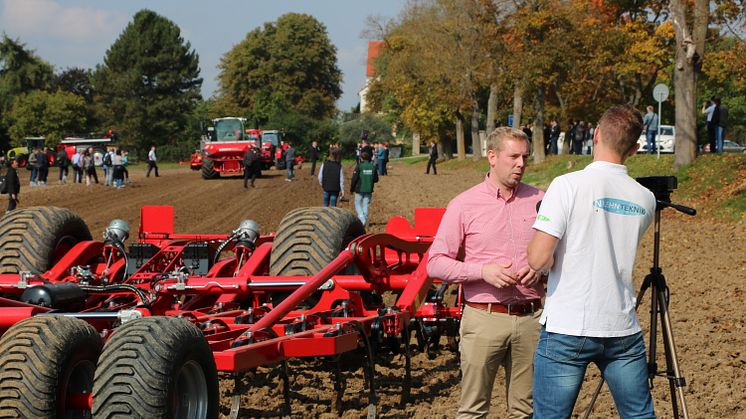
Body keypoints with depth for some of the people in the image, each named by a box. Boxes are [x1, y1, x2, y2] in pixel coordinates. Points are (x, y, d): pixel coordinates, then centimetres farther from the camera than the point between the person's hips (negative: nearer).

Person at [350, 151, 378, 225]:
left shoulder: (359, 167, -11)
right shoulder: (373, 167, 1)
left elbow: (354, 179, -11)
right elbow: (376, 179, 7)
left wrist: (351, 189, 1)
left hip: (359, 189, -3)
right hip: (369, 190, 3)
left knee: (357, 204, 9)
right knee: (366, 205, 11)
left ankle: (362, 219, -8)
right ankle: (365, 221, 11)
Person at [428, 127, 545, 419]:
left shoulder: (538, 200, 8)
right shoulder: (464, 205, 0)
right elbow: (435, 263, -2)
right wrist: (483, 270, -16)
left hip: (530, 318, 3)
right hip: (484, 318, -3)